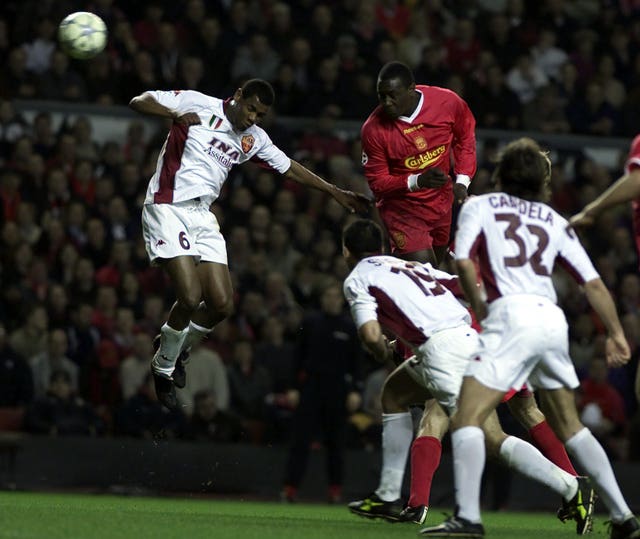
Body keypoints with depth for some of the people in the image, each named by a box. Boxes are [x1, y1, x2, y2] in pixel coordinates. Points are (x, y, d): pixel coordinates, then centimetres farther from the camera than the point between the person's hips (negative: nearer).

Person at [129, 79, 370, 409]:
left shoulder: (253, 139, 13)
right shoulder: (198, 104, -5)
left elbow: (289, 169, 26)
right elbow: (139, 102, -8)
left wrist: (335, 192, 28)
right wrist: (175, 114, -27)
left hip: (202, 217, 7)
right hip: (168, 207, -7)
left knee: (222, 304, -2)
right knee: (190, 298, -18)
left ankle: (177, 348, 25)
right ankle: (163, 367, 4)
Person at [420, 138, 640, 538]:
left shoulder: (479, 206, 14)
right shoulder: (555, 221, 24)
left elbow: (463, 261, -2)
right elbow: (593, 283, 17)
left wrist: (480, 309, 11)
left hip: (511, 314, -5)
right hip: (553, 320, 5)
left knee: (468, 415, -8)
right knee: (569, 425, 18)